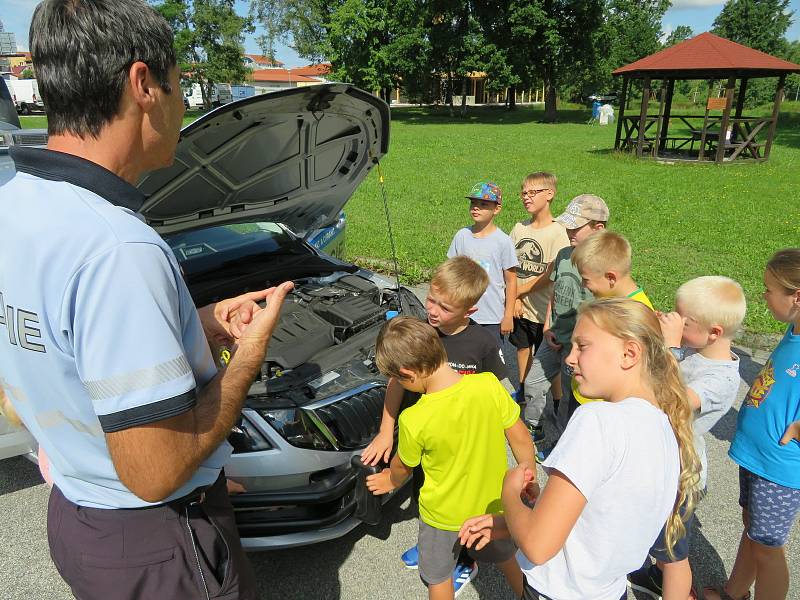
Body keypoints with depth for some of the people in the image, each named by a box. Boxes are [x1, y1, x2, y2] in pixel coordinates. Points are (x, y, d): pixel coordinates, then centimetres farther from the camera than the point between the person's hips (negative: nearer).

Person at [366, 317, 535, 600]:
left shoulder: (414, 421, -30)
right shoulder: (489, 385, -25)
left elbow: (403, 467, -8)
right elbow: (521, 440, -13)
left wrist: (392, 481, 15)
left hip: (444, 515, -3)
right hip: (494, 504, 3)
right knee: (506, 557, 33)